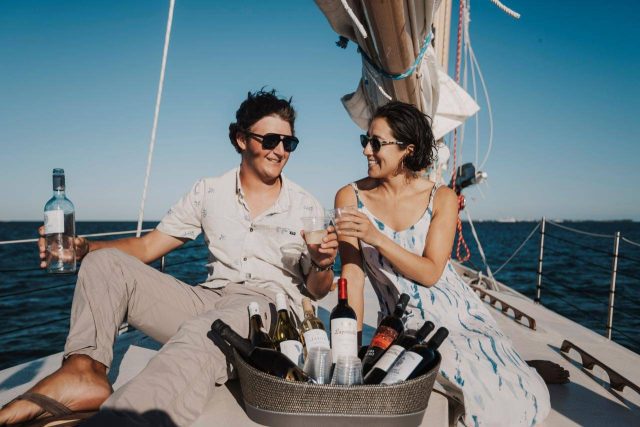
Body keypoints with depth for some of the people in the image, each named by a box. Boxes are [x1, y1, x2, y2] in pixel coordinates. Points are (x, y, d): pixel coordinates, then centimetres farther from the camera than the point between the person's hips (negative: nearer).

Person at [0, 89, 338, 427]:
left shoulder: (305, 207, 4)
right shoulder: (209, 192, 10)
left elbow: (316, 291, 7)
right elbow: (147, 246, 9)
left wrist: (322, 265, -18)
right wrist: (84, 247, -8)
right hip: (210, 299, 4)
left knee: (202, 332, -38)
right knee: (105, 263, -8)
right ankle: (84, 371, -27)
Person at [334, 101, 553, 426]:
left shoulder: (442, 198, -8)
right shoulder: (350, 198, -8)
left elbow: (430, 272, -14)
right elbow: (352, 274, -10)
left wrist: (376, 238, -27)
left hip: (456, 314, 1)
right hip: (404, 326, -1)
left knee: (522, 397, -6)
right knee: (484, 390, -19)